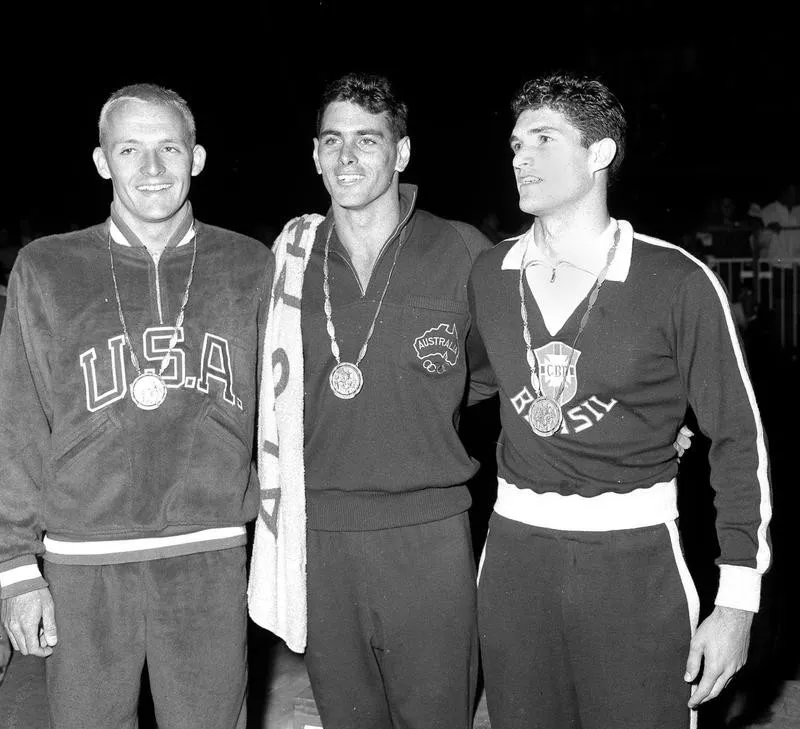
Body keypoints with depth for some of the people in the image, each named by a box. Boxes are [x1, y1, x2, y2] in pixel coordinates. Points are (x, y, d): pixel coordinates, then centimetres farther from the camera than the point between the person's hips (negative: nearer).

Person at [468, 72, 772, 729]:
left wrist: (737, 602, -8)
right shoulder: (489, 275, 4)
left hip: (635, 557, -3)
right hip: (515, 552, 4)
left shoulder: (678, 281, -9)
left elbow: (738, 437, -5)